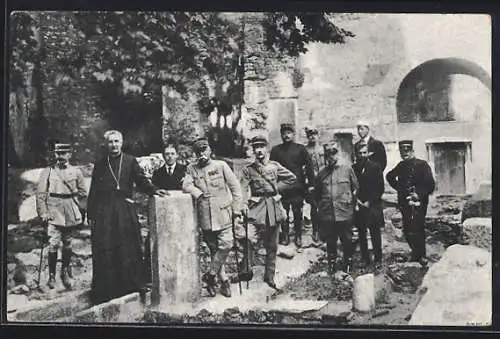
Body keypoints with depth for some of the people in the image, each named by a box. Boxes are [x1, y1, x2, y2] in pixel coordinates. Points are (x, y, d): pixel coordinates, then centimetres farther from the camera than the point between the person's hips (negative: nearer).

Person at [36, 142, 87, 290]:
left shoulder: (76, 172, 6)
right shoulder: (48, 171, 2)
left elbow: (82, 193, 14)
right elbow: (40, 193, 1)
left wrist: (74, 205, 3)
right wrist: (43, 212, -7)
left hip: (71, 213, 2)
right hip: (53, 212, -2)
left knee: (67, 243, 10)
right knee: (54, 244, -8)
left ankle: (65, 271, 25)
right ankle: (51, 276, 0)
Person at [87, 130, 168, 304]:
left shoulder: (130, 161, 9)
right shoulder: (100, 165, 10)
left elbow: (141, 180, 5)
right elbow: (93, 192, 10)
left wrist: (154, 190, -15)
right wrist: (91, 216, 5)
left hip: (125, 211, 0)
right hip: (104, 212, 0)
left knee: (128, 249, -2)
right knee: (105, 252, -2)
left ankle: (130, 285, 7)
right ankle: (106, 290, 3)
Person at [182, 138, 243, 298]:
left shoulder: (221, 165, 1)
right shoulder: (191, 169, 8)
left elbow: (235, 187, 2)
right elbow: (186, 185, -3)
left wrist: (236, 208, -1)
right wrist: (198, 194, -18)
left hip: (223, 213, -2)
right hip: (205, 216, 2)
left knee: (226, 245, -12)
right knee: (214, 248, 7)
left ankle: (210, 275, 2)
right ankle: (223, 281, 15)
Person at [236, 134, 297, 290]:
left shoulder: (274, 166, 8)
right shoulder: (248, 170, 2)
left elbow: (292, 178, 16)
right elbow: (243, 189, -8)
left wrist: (277, 187, 6)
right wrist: (243, 205, -23)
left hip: (274, 208, 3)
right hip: (256, 208, -2)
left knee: (272, 245, 9)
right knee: (249, 239, -22)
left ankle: (270, 277, 19)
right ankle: (246, 271, -13)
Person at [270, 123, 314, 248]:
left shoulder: (300, 149, 4)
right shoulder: (276, 150, 7)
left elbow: (309, 166, 2)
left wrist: (310, 184, -3)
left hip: (297, 187, -1)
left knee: (298, 213, 3)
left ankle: (298, 237, 14)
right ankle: (285, 236, 15)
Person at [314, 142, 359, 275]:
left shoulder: (347, 170, 1)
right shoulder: (321, 173, 6)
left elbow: (355, 188, 9)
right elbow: (317, 193, 17)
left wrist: (351, 200, 2)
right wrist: (321, 205, 10)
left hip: (345, 213, -1)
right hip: (327, 215, 2)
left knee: (347, 241, 9)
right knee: (330, 242, 11)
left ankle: (348, 263, 26)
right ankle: (331, 264, 25)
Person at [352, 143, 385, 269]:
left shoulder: (375, 167, -1)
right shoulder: (353, 168, 6)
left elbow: (380, 189, -2)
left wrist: (369, 202, -8)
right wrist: (355, 201, -4)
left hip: (372, 206, -3)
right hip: (358, 206, 3)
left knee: (375, 233, -1)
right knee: (361, 233, 7)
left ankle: (378, 259, 6)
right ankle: (365, 259, 15)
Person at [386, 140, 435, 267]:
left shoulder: (422, 165, -3)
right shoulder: (401, 166, 13)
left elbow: (430, 184, -7)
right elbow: (390, 176, 29)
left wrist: (420, 195, -13)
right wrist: (399, 187, 16)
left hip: (418, 202, -5)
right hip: (404, 202, 5)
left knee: (417, 229, -10)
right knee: (407, 230, 6)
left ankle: (421, 256, 1)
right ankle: (415, 253, 21)